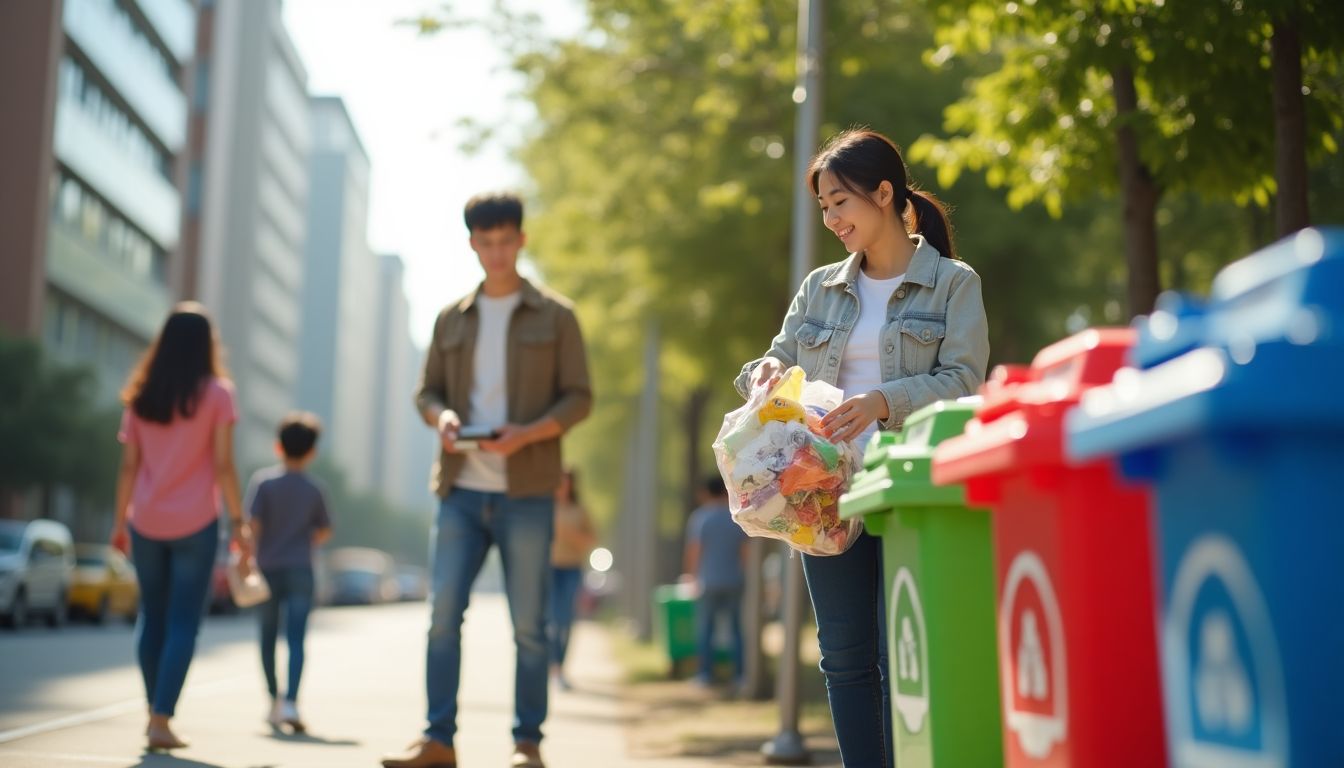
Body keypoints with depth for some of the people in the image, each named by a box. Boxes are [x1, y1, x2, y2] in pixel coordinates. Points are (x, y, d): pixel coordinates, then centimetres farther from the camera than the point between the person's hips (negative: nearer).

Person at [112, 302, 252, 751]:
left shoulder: (141, 396, 6)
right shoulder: (216, 393, -5)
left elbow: (129, 466, 5)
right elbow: (223, 465, -8)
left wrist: (120, 520, 12)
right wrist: (238, 521, -3)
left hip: (146, 523, 4)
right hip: (194, 525, -4)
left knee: (151, 617, 17)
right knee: (183, 624, 1)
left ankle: (155, 712, 22)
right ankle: (161, 720, -6)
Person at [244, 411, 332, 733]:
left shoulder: (263, 480, -3)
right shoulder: (314, 489, 4)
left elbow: (254, 523, -12)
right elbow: (324, 531, 13)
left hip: (268, 567, 0)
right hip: (300, 570, 0)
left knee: (268, 637, 14)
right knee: (296, 638, -7)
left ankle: (274, 701, 22)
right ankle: (290, 701, -23)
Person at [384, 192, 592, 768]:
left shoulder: (555, 316, 4)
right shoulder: (452, 318, 14)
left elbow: (578, 397, 0)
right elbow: (427, 390, 16)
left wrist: (526, 433, -17)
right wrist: (441, 416, -8)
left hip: (526, 491, -3)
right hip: (461, 489, 3)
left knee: (528, 623, 1)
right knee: (442, 613, -2)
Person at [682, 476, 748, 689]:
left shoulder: (699, 517, -4)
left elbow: (693, 551, -6)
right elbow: (744, 551, 4)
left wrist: (693, 576, 4)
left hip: (708, 581, -3)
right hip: (734, 580, 3)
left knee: (704, 628, 5)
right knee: (735, 628, 7)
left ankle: (705, 674, 4)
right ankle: (738, 674, 6)